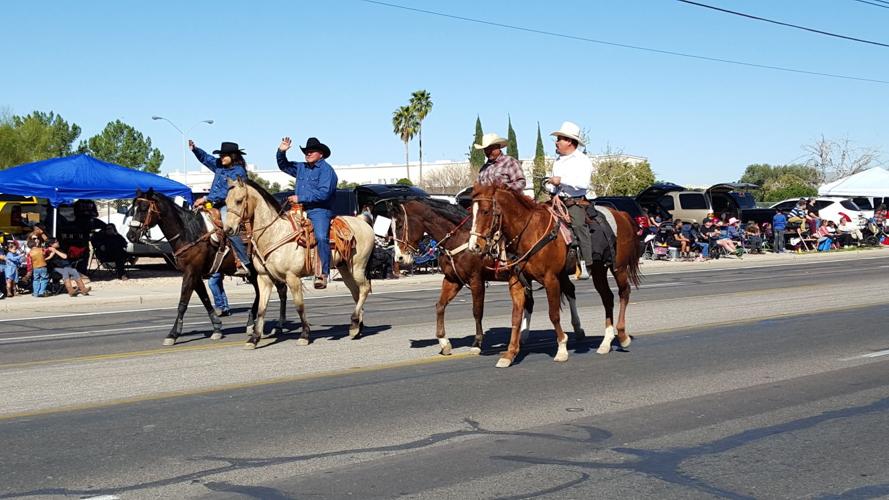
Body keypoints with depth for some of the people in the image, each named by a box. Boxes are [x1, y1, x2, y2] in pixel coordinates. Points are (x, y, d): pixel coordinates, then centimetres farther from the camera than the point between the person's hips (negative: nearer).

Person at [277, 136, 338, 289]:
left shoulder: (326, 170, -3)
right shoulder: (301, 168, 20)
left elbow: (324, 193, -15)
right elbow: (283, 166, 35)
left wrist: (300, 198, -15)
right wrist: (281, 152, 15)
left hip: (319, 210, -8)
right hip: (300, 210, 8)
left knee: (321, 237, -29)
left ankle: (323, 274, -31)